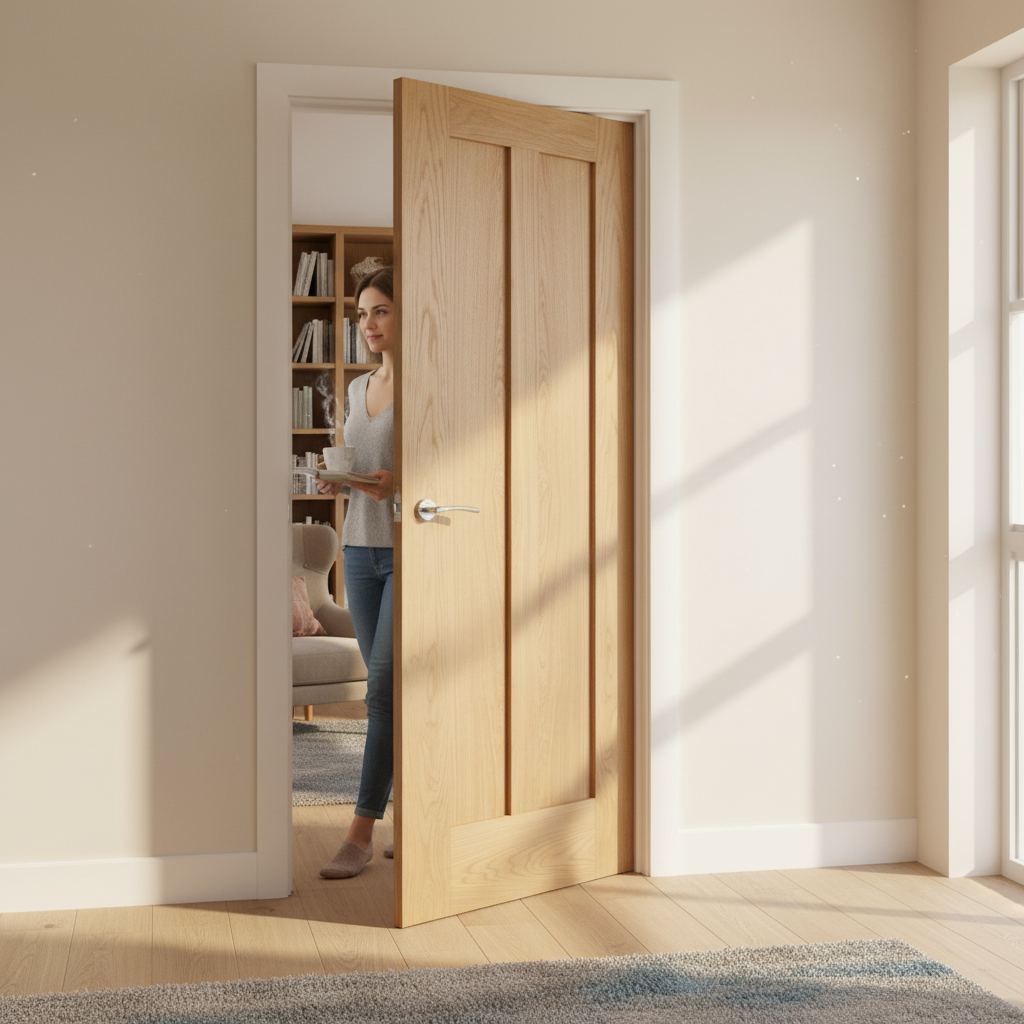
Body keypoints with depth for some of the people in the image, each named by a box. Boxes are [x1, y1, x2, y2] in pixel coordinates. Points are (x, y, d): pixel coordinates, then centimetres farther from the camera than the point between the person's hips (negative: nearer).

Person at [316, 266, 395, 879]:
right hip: (362, 546, 7)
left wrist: (398, 482, -23)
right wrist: (337, 481, 3)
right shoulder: (359, 388, 16)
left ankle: (363, 832, -6)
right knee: (387, 688, 9)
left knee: (384, 686, -10)